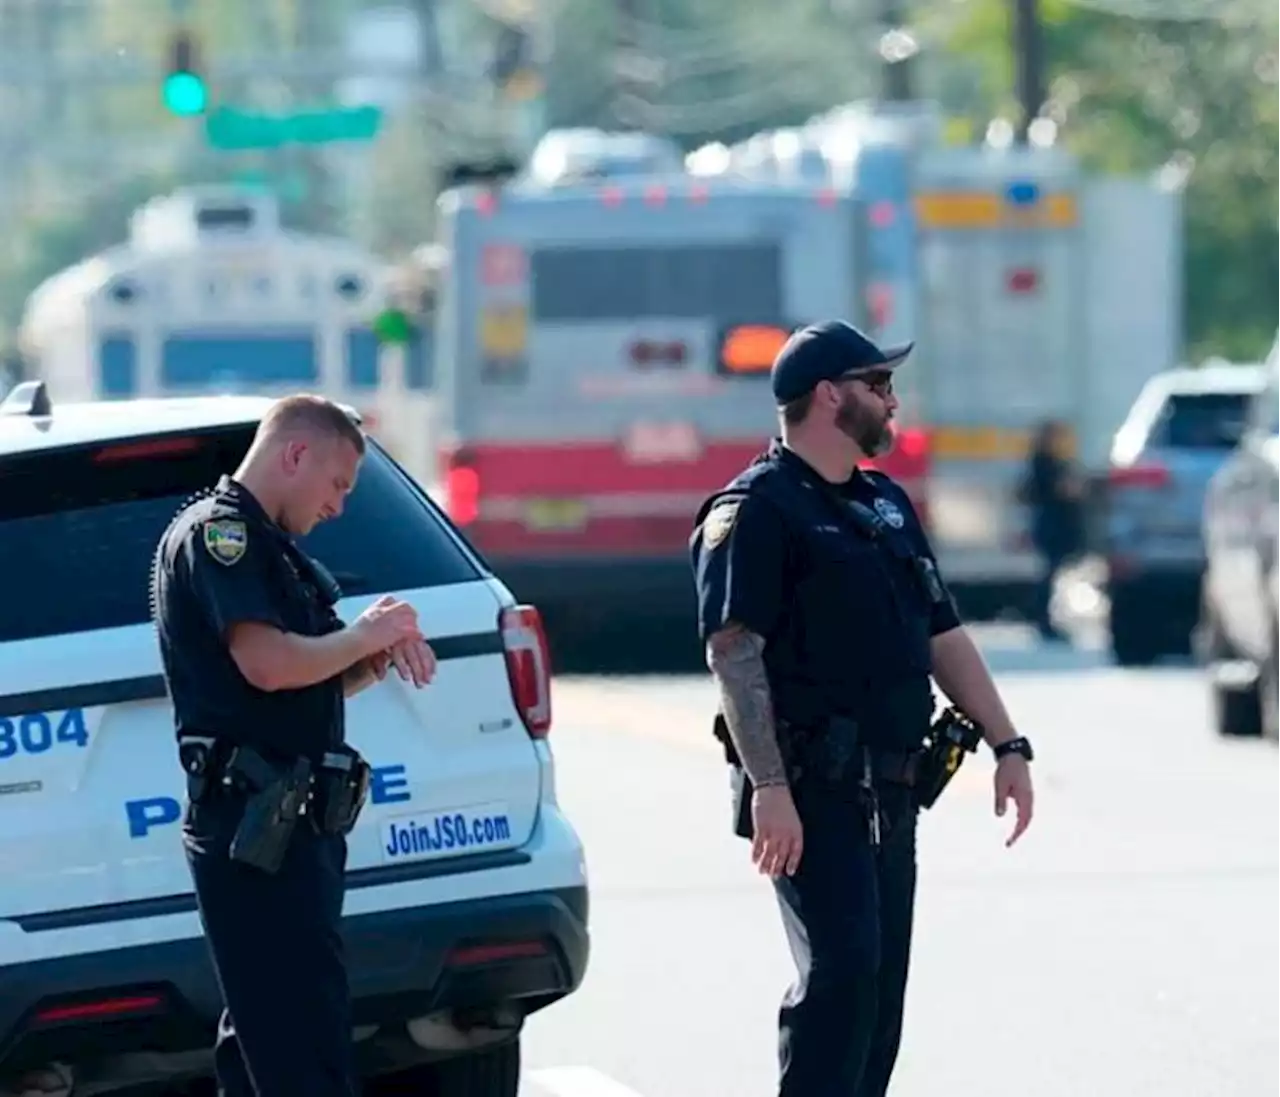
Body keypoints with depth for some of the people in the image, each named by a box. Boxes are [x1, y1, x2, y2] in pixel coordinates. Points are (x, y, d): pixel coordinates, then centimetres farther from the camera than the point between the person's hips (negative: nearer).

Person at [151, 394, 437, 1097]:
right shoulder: (217, 531, -10)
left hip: (294, 822, 11)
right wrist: (366, 635, -8)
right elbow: (267, 664, -23)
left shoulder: (262, 545, 22)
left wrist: (377, 656, 6)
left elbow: (308, 685, 26)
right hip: (252, 825, -11)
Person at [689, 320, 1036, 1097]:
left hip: (888, 791, 8)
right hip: (810, 790, -8)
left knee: (880, 984, 8)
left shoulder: (887, 507, 19)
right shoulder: (757, 510, -8)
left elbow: (944, 637, 21)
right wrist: (769, 786, -25)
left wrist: (1007, 745, 12)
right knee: (842, 966, -18)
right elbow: (734, 652, -17)